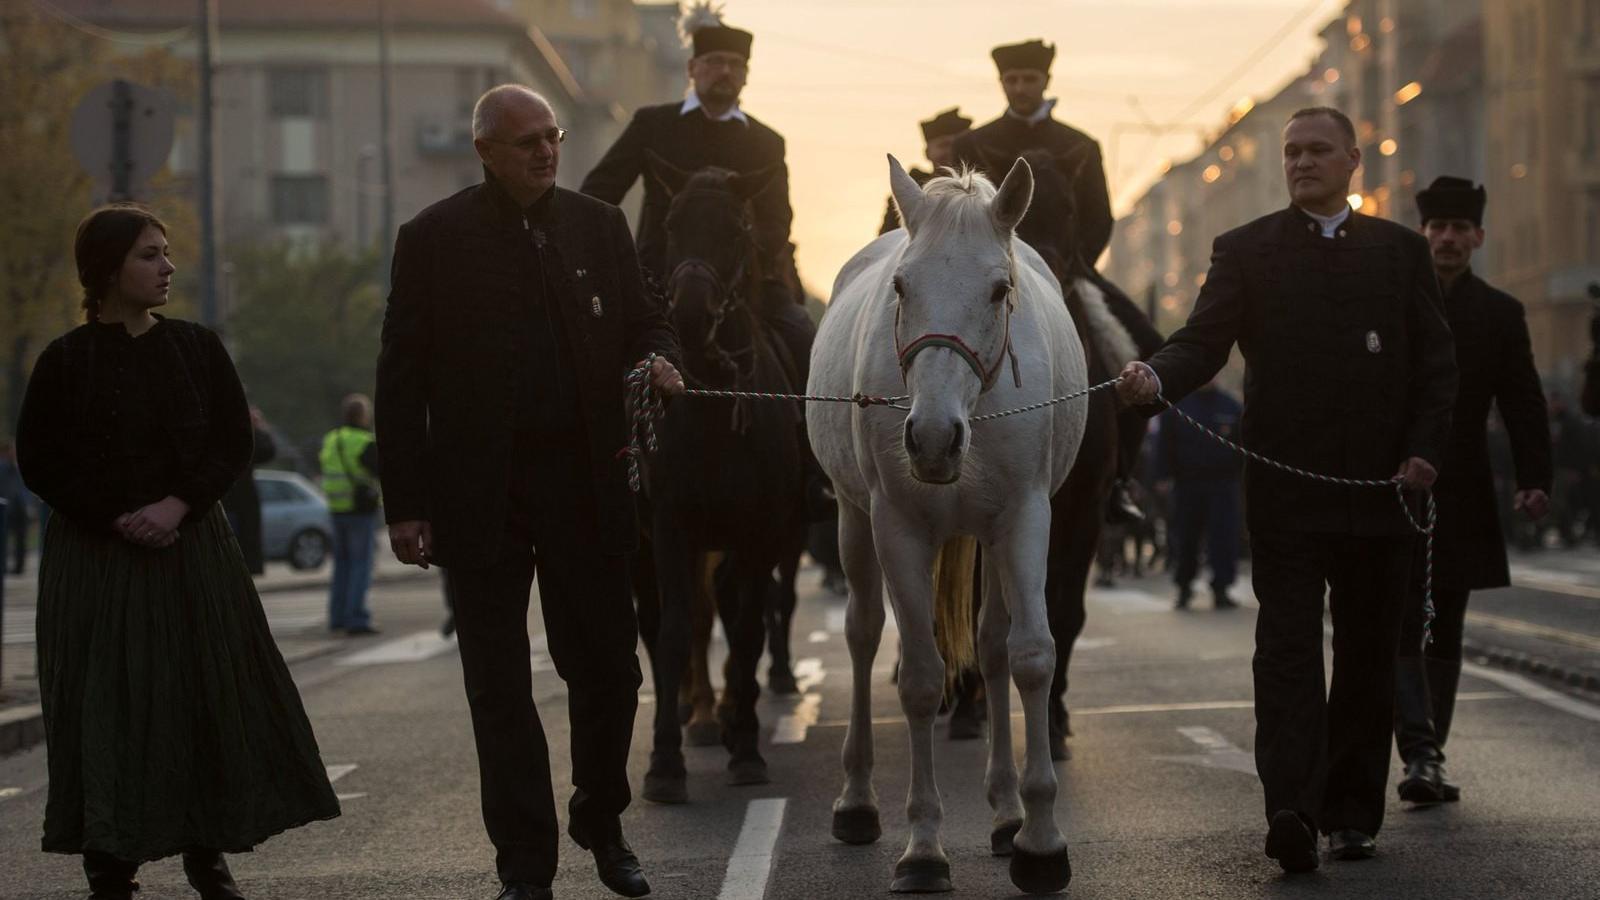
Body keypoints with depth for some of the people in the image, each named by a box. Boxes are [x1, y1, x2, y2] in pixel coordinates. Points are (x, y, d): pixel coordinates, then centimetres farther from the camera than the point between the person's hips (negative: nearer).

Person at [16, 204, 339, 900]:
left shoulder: (197, 348, 5)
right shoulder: (66, 361, -3)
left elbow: (234, 442, 4)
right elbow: (39, 463, -3)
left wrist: (178, 505, -12)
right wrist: (118, 520, -13)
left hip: (192, 547, 3)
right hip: (96, 556, -3)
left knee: (208, 697, 0)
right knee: (107, 706, -5)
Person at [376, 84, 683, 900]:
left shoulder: (599, 227, 7)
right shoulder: (434, 239, -2)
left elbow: (643, 321, 16)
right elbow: (402, 377, -2)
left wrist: (658, 360, -10)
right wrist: (405, 504, -7)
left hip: (585, 485, 2)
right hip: (481, 493, -2)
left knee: (608, 666, 8)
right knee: (498, 686, 3)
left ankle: (602, 824, 29)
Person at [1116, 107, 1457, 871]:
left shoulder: (1401, 251, 11)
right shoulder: (1246, 251, 6)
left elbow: (1436, 363, 10)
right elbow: (1204, 340, -6)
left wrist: (1424, 449, -4)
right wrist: (1155, 378, -27)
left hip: (1382, 489, 3)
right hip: (1286, 491, -2)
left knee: (1368, 656, 7)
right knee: (1287, 650, -10)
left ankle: (1352, 813, 16)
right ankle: (1292, 811, -18)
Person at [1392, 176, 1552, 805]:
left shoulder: (1500, 315, 7)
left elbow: (1524, 405, 3)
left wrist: (1534, 479, -11)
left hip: (1460, 497, 2)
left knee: (1444, 634, 8)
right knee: (1402, 628, -12)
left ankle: (1427, 758, 16)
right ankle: (1420, 756, -19)